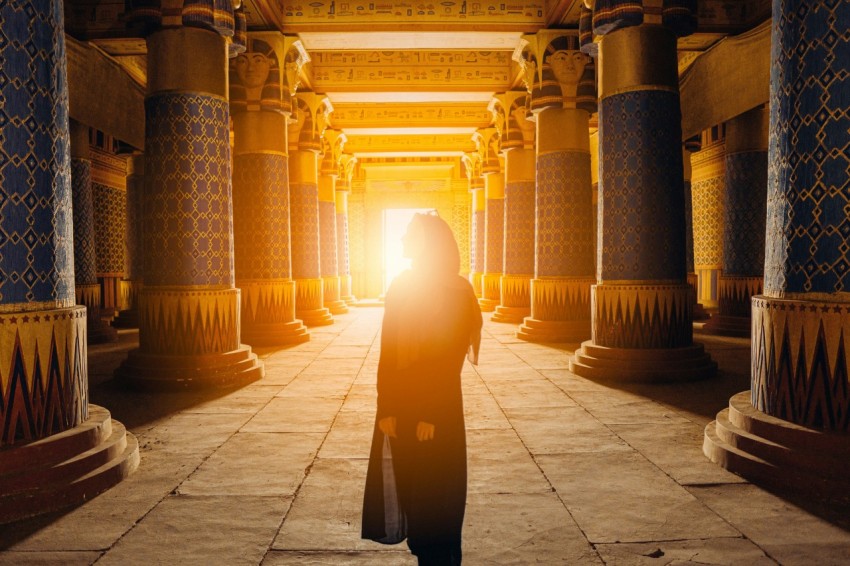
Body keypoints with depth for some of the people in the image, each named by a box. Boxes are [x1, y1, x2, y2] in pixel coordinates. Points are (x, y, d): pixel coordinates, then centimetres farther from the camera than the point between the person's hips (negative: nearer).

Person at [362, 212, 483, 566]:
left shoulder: (457, 293, -9)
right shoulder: (399, 287, 5)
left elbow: (452, 358, -13)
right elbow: (387, 352, 1)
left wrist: (431, 414, -16)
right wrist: (386, 408, -6)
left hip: (438, 405, -5)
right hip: (399, 404, 5)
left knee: (435, 490, 6)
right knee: (406, 482, 12)